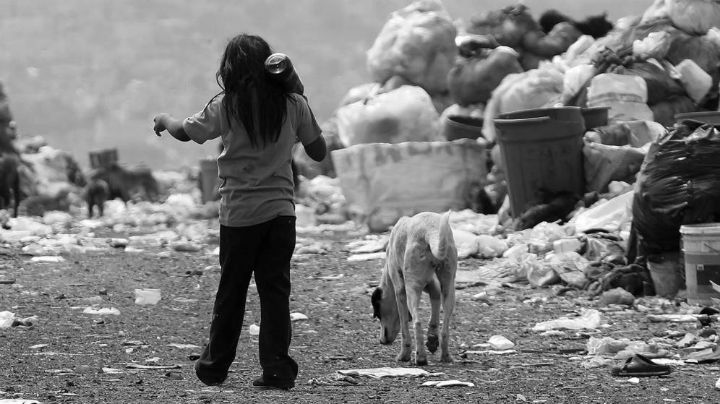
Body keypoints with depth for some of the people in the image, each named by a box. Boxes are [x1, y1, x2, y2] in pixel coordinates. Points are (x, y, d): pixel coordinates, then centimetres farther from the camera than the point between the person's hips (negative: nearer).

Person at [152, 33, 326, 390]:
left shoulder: (226, 106, -6)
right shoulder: (293, 104, 0)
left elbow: (186, 131, 8)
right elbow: (319, 152, 9)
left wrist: (164, 119, 29)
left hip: (240, 211, -1)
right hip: (281, 209, 1)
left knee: (231, 292, 10)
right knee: (275, 290, 3)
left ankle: (214, 367, 21)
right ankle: (277, 369, -3)